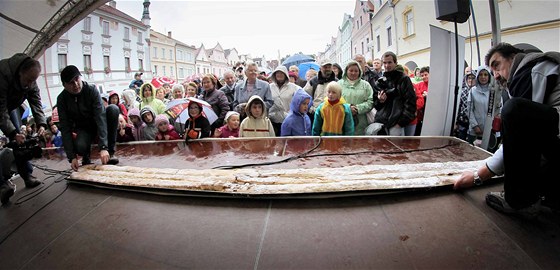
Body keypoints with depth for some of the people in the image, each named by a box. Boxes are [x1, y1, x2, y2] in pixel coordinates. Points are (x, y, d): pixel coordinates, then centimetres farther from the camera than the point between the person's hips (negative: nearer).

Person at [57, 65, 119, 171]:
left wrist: (103, 147, -41)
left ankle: (110, 151, -19)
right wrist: (72, 157, -26)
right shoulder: (62, 99, -15)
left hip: (98, 124, 1)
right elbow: (65, 128, -16)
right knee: (80, 146, -35)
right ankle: (86, 158, 6)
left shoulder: (91, 90, -21)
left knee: (113, 109, -30)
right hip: (82, 128, 0)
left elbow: (100, 117, -30)